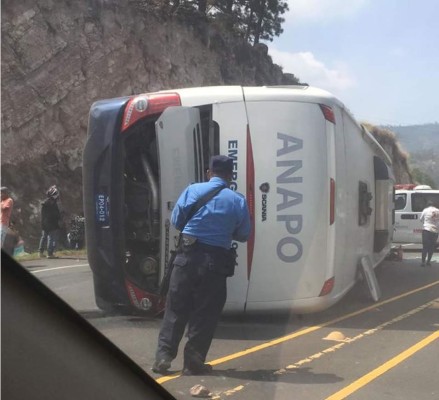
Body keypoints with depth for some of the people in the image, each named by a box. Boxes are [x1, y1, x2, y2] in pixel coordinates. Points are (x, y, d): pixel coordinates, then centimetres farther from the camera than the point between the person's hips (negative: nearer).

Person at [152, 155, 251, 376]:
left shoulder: (192, 190, 1)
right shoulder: (238, 200, 0)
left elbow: (176, 221, 8)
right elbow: (243, 234, 8)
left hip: (188, 255, 1)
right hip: (216, 260, -1)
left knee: (175, 308, 10)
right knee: (205, 312, 7)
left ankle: (163, 356, 8)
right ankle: (193, 362, 10)